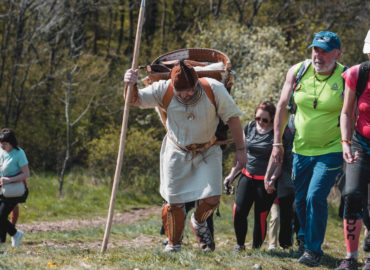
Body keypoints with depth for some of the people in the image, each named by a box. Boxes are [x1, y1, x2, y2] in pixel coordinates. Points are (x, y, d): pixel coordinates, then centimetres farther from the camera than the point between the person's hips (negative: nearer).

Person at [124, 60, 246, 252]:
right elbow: (135, 100, -14)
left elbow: (232, 117, -10)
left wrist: (240, 150, -7)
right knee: (174, 201, -2)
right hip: (177, 153, 0)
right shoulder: (164, 90, -19)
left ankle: (198, 223, 24)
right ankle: (174, 244, 21)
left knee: (211, 198, -11)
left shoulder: (214, 89, -21)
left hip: (207, 151, 0)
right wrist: (131, 85, -37)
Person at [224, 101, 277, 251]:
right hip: (247, 176, 4)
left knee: (260, 216, 0)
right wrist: (232, 174, 16)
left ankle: (256, 249, 12)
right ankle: (240, 244, 10)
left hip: (266, 180, -4)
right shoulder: (249, 128, 6)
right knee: (239, 211, -8)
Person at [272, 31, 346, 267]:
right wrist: (277, 142, 6)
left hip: (330, 152, -4)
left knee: (316, 197, -15)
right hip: (301, 149, 4)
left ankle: (314, 249, -1)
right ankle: (305, 240, 37)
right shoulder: (298, 72, -4)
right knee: (301, 199, 13)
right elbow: (283, 106, 6)